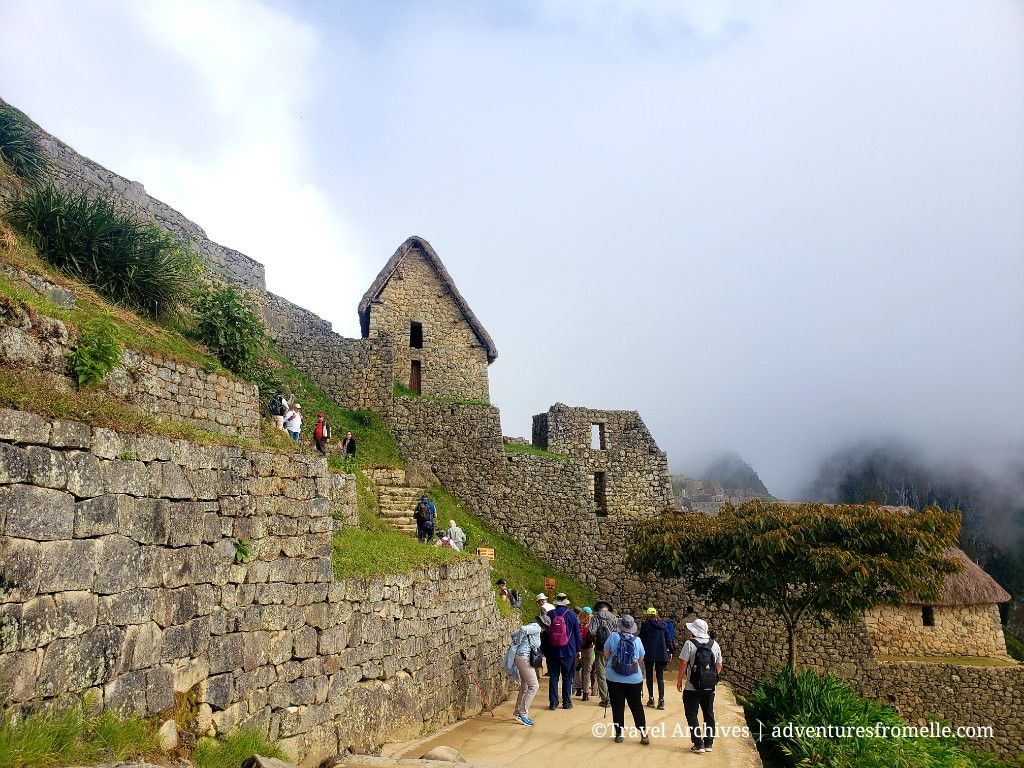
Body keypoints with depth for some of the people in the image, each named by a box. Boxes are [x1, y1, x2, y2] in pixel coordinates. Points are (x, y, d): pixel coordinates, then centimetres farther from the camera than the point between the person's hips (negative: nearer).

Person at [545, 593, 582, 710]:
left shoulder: (549, 615, 0)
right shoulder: (571, 615, -3)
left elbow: (545, 633, 8)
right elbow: (577, 633, 2)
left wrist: (544, 650, 18)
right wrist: (579, 649, 10)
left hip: (552, 651, 1)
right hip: (569, 652, -1)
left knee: (553, 677, 7)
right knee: (567, 677, 8)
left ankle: (553, 703, 7)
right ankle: (566, 702, 11)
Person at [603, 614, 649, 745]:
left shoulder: (613, 636, -8)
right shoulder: (637, 640, -4)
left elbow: (606, 654, 4)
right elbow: (641, 660, 8)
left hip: (614, 679, -1)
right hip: (634, 679, 1)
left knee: (617, 707, 9)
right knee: (637, 707, 11)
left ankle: (619, 734, 13)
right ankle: (644, 734, 9)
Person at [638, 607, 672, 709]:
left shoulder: (645, 625, -4)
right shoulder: (663, 625, 6)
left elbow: (641, 638, -2)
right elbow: (668, 639, 8)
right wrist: (670, 651, 15)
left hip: (649, 654, -2)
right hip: (661, 654, 3)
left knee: (649, 676, 10)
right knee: (660, 677, 5)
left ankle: (651, 698, 11)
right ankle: (661, 700, -2)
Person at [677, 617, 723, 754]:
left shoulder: (689, 644, -13)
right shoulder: (715, 645, 4)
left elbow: (683, 664, -13)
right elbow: (719, 666, 9)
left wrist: (679, 680, -2)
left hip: (692, 688, -5)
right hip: (710, 687, 5)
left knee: (692, 715, 4)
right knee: (709, 714, 15)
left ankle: (698, 744, 2)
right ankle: (708, 743, 20)